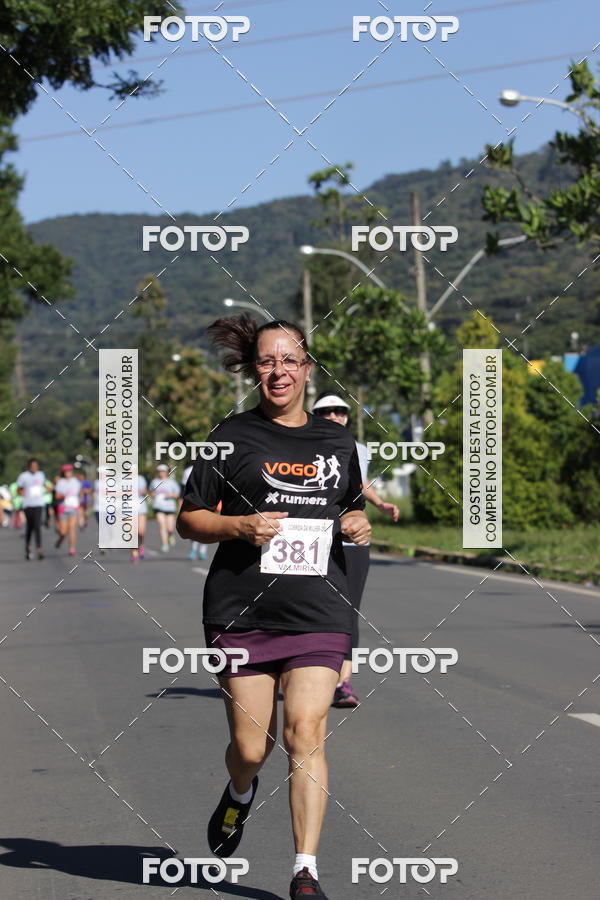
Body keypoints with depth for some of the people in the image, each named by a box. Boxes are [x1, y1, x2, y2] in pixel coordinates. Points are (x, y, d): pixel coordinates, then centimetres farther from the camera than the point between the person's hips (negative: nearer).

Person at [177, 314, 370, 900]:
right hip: (242, 611, -1)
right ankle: (240, 792, 39)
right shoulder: (233, 437, 3)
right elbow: (188, 520, 4)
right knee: (249, 747, 2)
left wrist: (357, 527, 4)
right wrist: (241, 526, -14)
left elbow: (352, 511, 27)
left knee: (306, 735, -10)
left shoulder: (337, 441, 13)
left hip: (318, 614, 2)